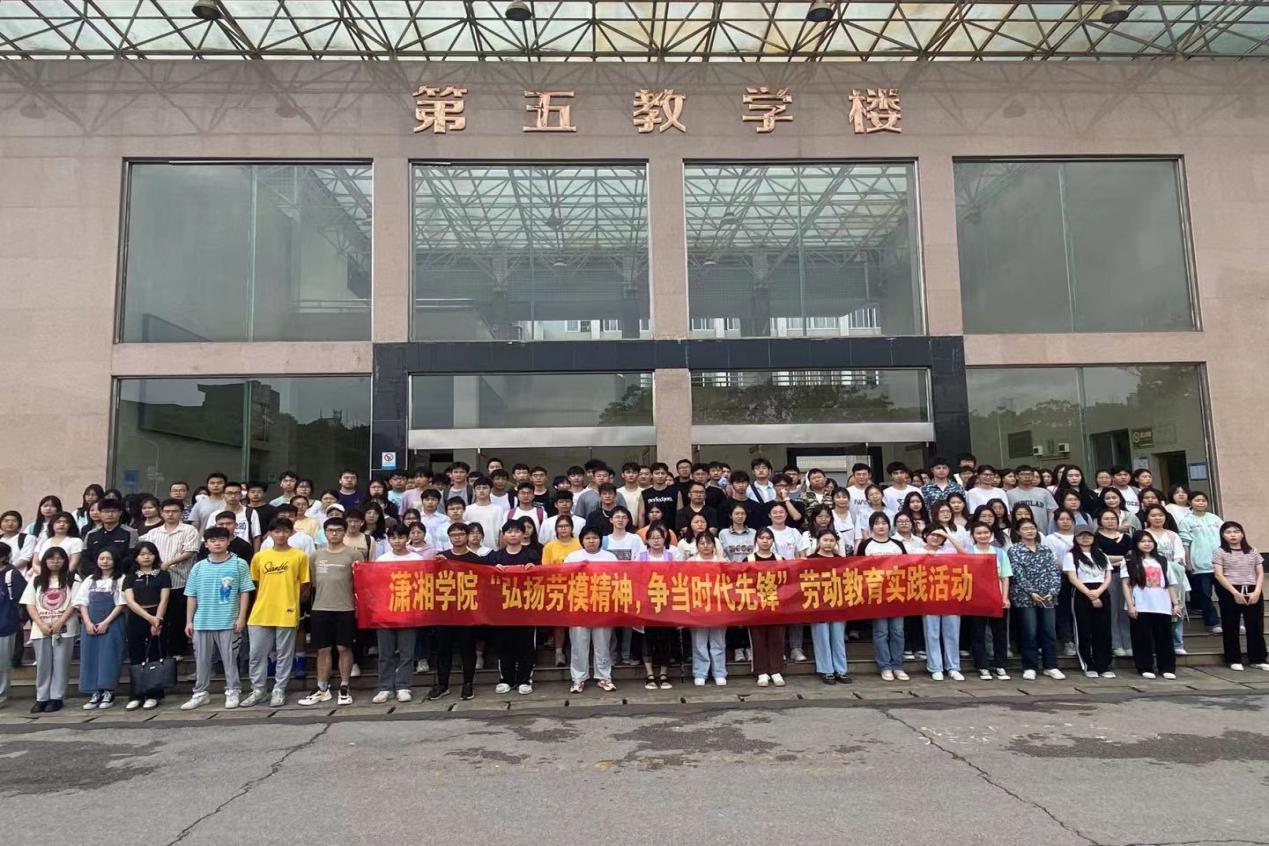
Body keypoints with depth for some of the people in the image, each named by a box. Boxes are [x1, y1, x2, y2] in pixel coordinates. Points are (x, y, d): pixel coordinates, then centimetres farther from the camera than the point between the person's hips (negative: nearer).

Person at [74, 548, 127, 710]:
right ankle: (95, 693, 8)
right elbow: (82, 603, 7)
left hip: (111, 625, -4)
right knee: (91, 657, 3)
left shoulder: (120, 580, 0)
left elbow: (121, 604, -6)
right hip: (90, 625, 4)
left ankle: (108, 693, -1)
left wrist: (106, 623, -14)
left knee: (108, 657, -6)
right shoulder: (90, 580, 12)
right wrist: (88, 622, -7)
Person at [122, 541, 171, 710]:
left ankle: (153, 695, 4)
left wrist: (157, 620, -16)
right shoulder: (130, 577, 9)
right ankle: (136, 696, 10)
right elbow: (130, 601, -3)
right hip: (136, 620, 2)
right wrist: (149, 618, -15)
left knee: (155, 658, -1)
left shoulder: (163, 574, 5)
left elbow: (164, 599, -3)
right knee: (136, 659, 4)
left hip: (157, 619, -2)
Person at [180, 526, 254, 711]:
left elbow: (245, 592, -3)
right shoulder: (198, 567, 6)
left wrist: (241, 617, -8)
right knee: (201, 659, 11)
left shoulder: (239, 564, -3)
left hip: (228, 622, -3)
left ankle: (232, 692, 14)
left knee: (229, 658, 3)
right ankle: (200, 693, 22)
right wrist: (189, 621, 6)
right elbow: (191, 596, 9)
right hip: (202, 622, 3)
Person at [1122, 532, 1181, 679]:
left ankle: (1167, 668, 15)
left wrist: (1176, 603, 8)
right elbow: (1126, 584, -3)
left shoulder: (1161, 561, 16)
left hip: (1163, 607, 4)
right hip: (1141, 608, -4)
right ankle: (1145, 668, 7)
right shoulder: (1130, 561, 2)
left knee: (1165, 639, 6)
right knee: (1143, 639, 0)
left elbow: (1169, 584, 16)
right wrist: (1130, 605, -11)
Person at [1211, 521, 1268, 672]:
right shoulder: (1219, 552, 1)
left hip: (1253, 591, 3)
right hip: (1230, 592, -3)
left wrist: (1257, 592, -8)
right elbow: (1219, 575, -7)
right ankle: (1234, 660, 8)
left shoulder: (1252, 551, 12)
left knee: (1256, 626, 5)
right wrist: (1235, 592, -15)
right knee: (1231, 627, 1)